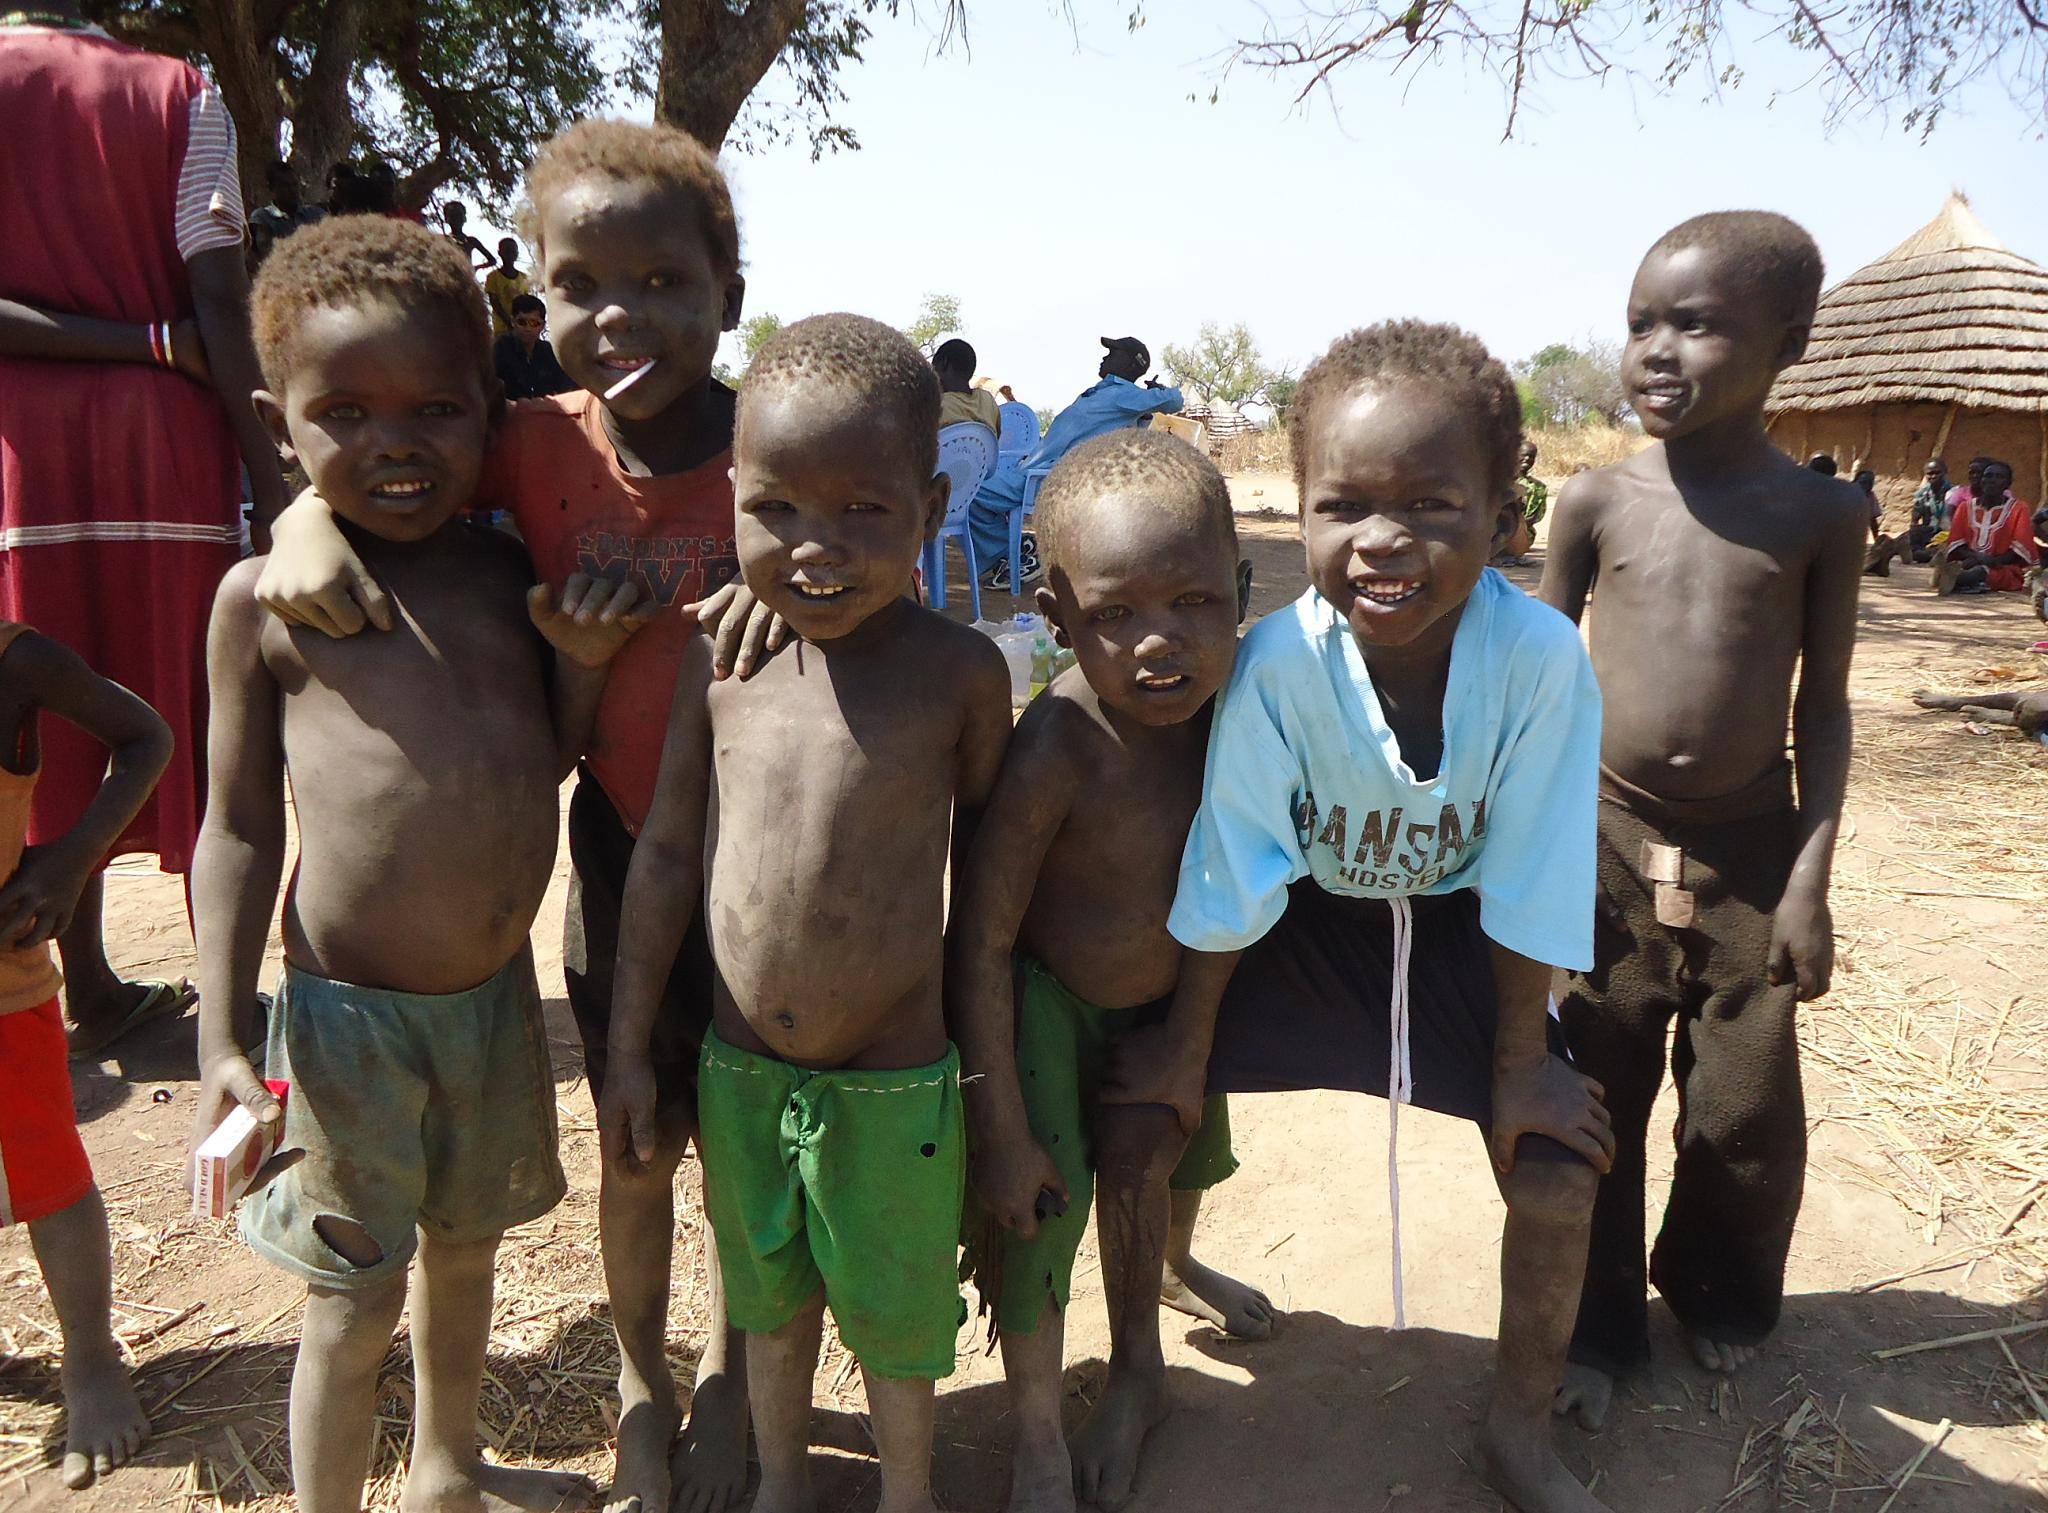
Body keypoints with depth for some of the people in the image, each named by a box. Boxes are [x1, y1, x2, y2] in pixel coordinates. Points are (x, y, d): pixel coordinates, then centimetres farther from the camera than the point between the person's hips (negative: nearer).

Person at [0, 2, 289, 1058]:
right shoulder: (181, 97, 1)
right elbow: (221, 306, -8)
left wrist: (151, 341, -7)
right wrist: (271, 477, -7)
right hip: (165, 431, -1)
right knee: (200, 726, 4)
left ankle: (90, 994, 16)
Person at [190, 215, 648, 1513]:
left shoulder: (514, 573, 0)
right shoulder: (268, 599, -8)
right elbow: (240, 827, -4)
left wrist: (583, 660, -11)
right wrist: (222, 1042, -7)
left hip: (500, 995, 4)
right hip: (350, 1014, -4)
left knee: (466, 1248, 23)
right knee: (356, 1304, 9)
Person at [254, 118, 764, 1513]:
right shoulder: (542, 446, -9)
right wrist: (307, 516, -19)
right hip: (620, 849, 2)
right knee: (638, 1152, 17)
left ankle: (728, 1375, 43)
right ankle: (641, 1381, 45)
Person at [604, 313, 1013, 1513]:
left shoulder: (961, 672, -15)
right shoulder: (719, 660, -7)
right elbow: (667, 851, 1)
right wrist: (630, 1047, 5)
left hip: (897, 1083, -3)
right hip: (739, 1072, 3)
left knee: (898, 1314, 18)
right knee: (769, 1296, 25)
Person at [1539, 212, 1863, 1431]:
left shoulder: (1822, 514, -4)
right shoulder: (1596, 502, -4)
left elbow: (1823, 705, -1)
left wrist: (1811, 878, -5)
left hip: (1752, 851, 0)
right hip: (1606, 844, 0)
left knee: (1746, 1115, 11)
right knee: (1591, 1101, 8)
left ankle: (1720, 1292, 40)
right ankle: (1597, 1324, 29)